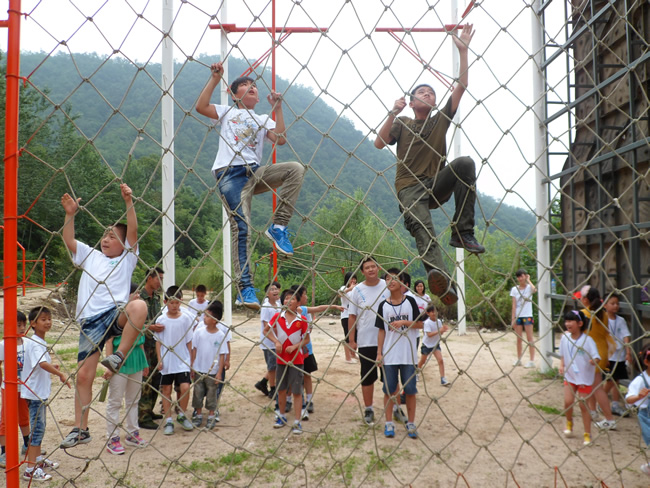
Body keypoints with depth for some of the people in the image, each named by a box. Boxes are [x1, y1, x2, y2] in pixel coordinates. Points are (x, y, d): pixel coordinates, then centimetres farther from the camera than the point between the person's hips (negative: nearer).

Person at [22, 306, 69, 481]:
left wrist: (52, 367, 10)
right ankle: (30, 469, -4)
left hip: (40, 391, 10)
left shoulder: (40, 341, 11)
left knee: (40, 426, 20)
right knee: (37, 428, -8)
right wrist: (60, 374, -36)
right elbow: (42, 364, -36)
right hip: (35, 392, -10)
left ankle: (38, 459, 33)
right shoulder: (35, 343, -20)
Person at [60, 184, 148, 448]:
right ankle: (80, 429, 11)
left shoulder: (127, 258, 13)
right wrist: (70, 214, -1)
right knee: (83, 375, 0)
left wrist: (129, 203, -13)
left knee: (139, 306, -38)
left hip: (115, 313, -3)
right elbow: (69, 241, 9)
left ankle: (118, 357, -31)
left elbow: (133, 231, -2)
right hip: (90, 321, 3)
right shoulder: (91, 256, 22)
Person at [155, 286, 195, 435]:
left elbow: (189, 342, 4)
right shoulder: (161, 320, -1)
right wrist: (159, 360, -2)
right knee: (166, 390, 8)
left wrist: (190, 360, 4)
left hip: (182, 361, -1)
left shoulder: (186, 318, -2)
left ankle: (182, 416, 12)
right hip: (166, 362, 1)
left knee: (185, 387, -10)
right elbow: (158, 341, 4)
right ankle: (168, 420, 20)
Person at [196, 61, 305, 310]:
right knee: (241, 226, -17)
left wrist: (277, 108, 6)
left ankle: (278, 227, -21)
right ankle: (245, 287, -17)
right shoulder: (227, 113, 21)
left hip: (255, 173, 3)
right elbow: (200, 106, 2)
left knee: (296, 168, -22)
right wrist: (215, 79, 4)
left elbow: (280, 139, 5)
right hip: (230, 175, -3)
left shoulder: (263, 120, 26)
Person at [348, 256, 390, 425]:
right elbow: (352, 316, 0)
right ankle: (368, 410, 22)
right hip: (365, 341, 0)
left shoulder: (388, 286, -1)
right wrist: (351, 340, -4)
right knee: (367, 377, 8)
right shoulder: (358, 290, -2)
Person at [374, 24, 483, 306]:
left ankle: (462, 232, -27)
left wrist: (463, 50, 5)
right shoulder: (402, 123, 16)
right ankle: (442, 281, -57)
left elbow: (462, 86, 10)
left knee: (465, 163, -28)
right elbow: (379, 143, -1)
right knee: (421, 225, -33)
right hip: (410, 187, -2)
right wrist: (393, 114, -8)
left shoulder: (441, 120, 19)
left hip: (437, 185, 2)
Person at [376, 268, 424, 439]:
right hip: (389, 355, 1)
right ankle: (389, 423, 17)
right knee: (389, 390, 6)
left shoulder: (410, 301, 0)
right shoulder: (383, 305, 3)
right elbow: (381, 330, 5)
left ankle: (411, 423, 18)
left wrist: (404, 322, -16)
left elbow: (420, 324, 0)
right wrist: (379, 352, 0)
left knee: (410, 390, 5)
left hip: (408, 354, -1)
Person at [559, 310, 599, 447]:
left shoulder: (587, 340, -17)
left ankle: (587, 434, 18)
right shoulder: (565, 337, -4)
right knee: (568, 401, -7)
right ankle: (569, 423, 23)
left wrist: (593, 361, -37)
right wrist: (561, 365, -5)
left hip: (585, 377, -3)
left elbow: (596, 357, -16)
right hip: (570, 375, 3)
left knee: (583, 405, 1)